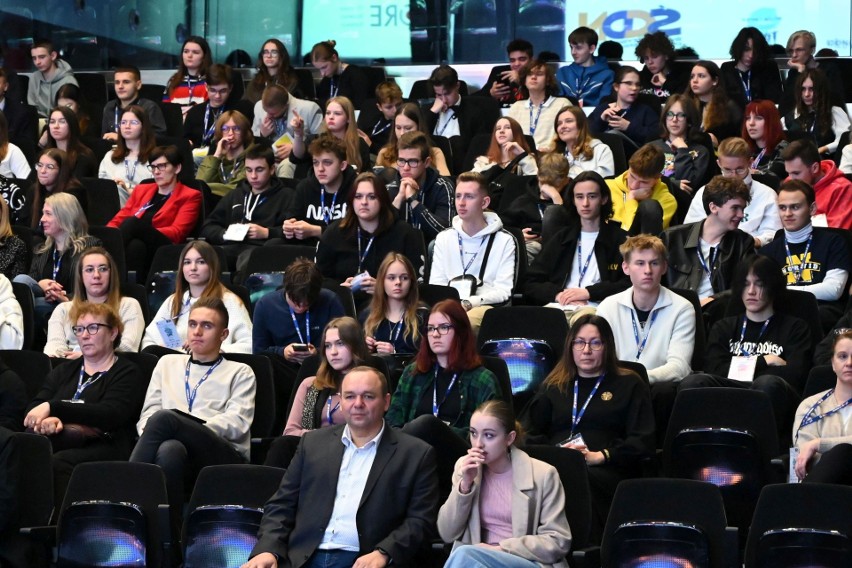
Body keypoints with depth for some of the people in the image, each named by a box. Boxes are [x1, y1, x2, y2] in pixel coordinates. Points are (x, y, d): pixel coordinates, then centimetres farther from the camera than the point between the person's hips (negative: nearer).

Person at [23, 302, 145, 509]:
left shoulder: (127, 373, 11)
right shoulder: (63, 372, 27)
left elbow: (108, 415, -8)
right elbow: (33, 409, 12)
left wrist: (52, 407, -15)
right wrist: (47, 420, -14)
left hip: (104, 446, -4)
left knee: (58, 462, -37)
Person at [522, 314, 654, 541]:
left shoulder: (629, 385, 19)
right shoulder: (554, 386, 29)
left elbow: (642, 442, 5)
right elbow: (529, 433, 18)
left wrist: (599, 456, -9)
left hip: (608, 470, -2)